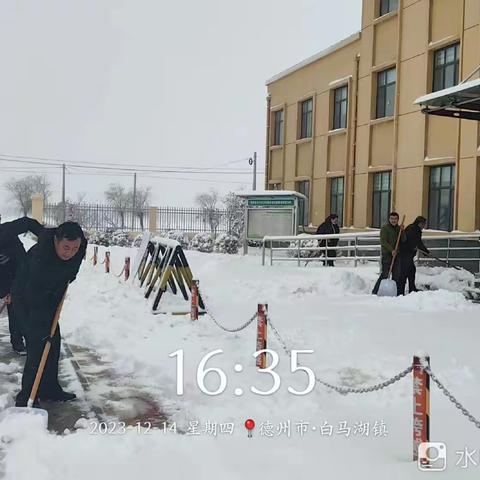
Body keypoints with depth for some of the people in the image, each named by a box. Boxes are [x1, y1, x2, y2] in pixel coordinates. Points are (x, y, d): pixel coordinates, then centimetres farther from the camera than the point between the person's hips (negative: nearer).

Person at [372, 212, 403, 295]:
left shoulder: (398, 228, 13)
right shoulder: (384, 228, -5)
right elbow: (383, 242, -13)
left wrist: (402, 231, -10)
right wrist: (391, 250, -20)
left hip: (396, 254, 6)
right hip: (387, 254, -6)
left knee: (396, 274, 5)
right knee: (385, 274, -9)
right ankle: (375, 291, -4)